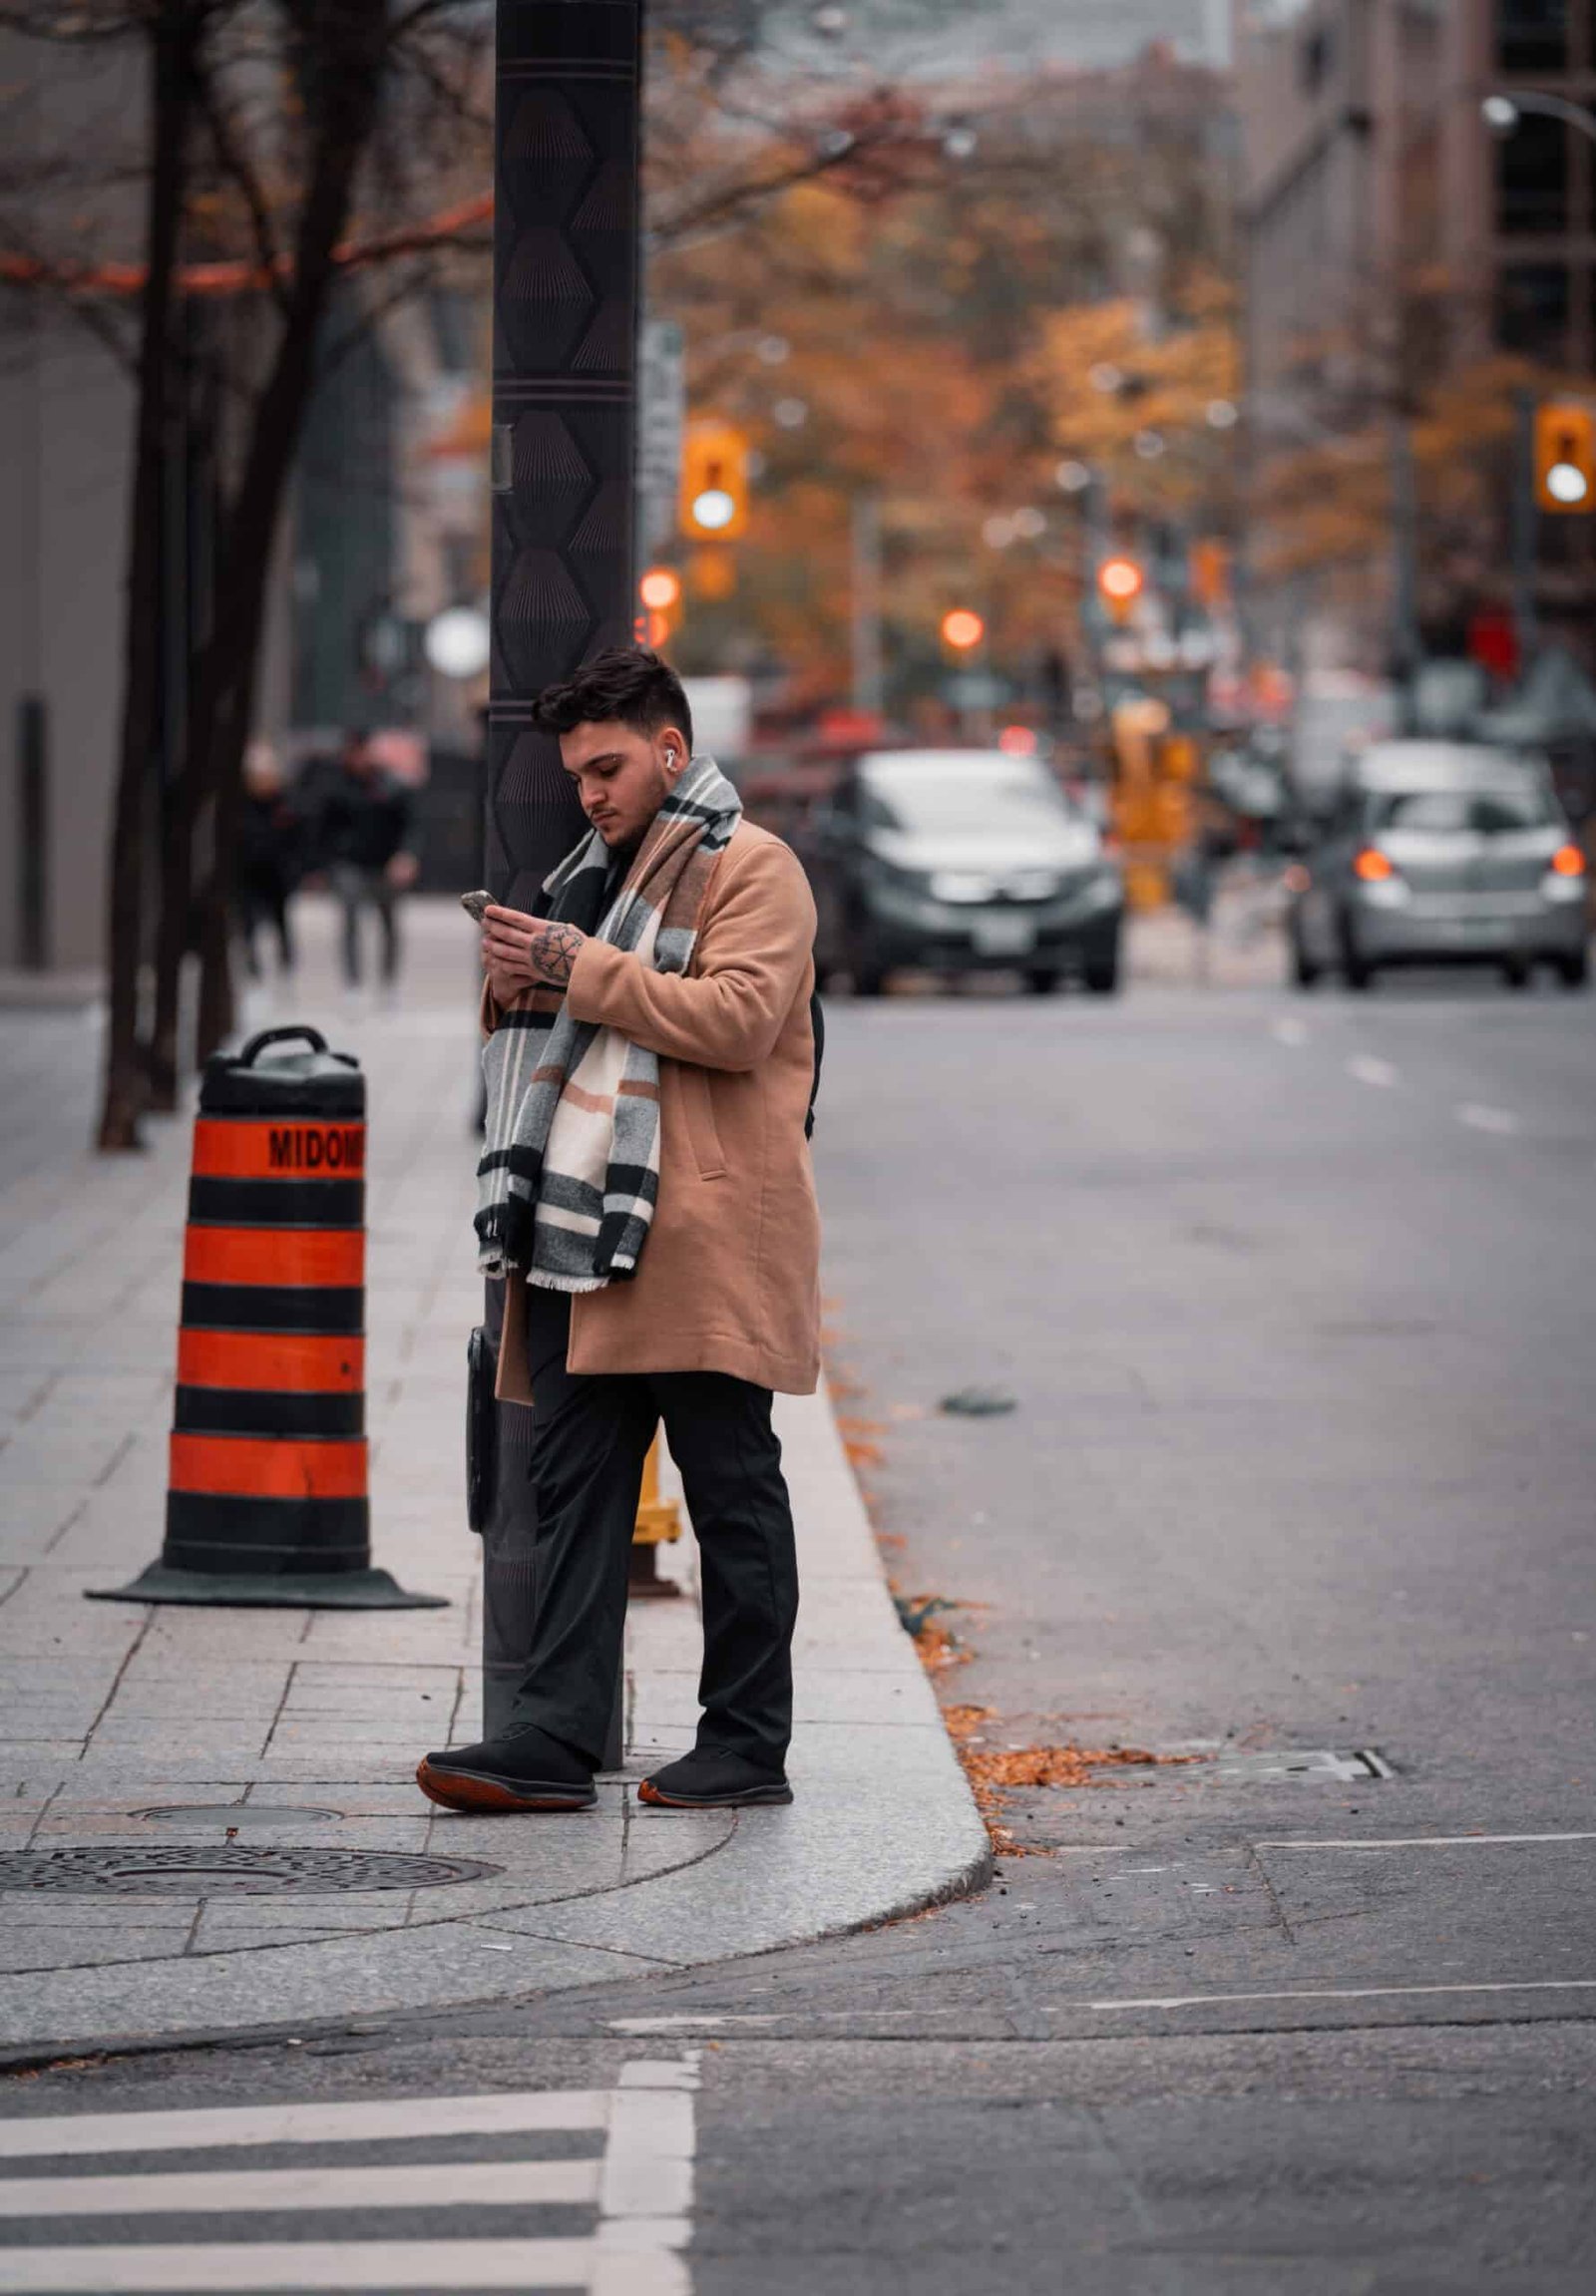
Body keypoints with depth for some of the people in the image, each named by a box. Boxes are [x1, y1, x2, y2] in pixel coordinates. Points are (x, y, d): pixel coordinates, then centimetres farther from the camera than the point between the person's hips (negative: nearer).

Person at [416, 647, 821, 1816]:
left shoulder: (752, 869, -2)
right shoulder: (603, 871, 24)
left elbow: (739, 1017, -17)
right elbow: (543, 1033, 30)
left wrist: (576, 966, -16)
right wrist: (515, 985, 6)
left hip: (700, 1238, -8)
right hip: (582, 1236, 8)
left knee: (731, 1489, -1)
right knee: (573, 1485, 2)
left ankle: (748, 1746, 4)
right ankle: (555, 1739, 0)